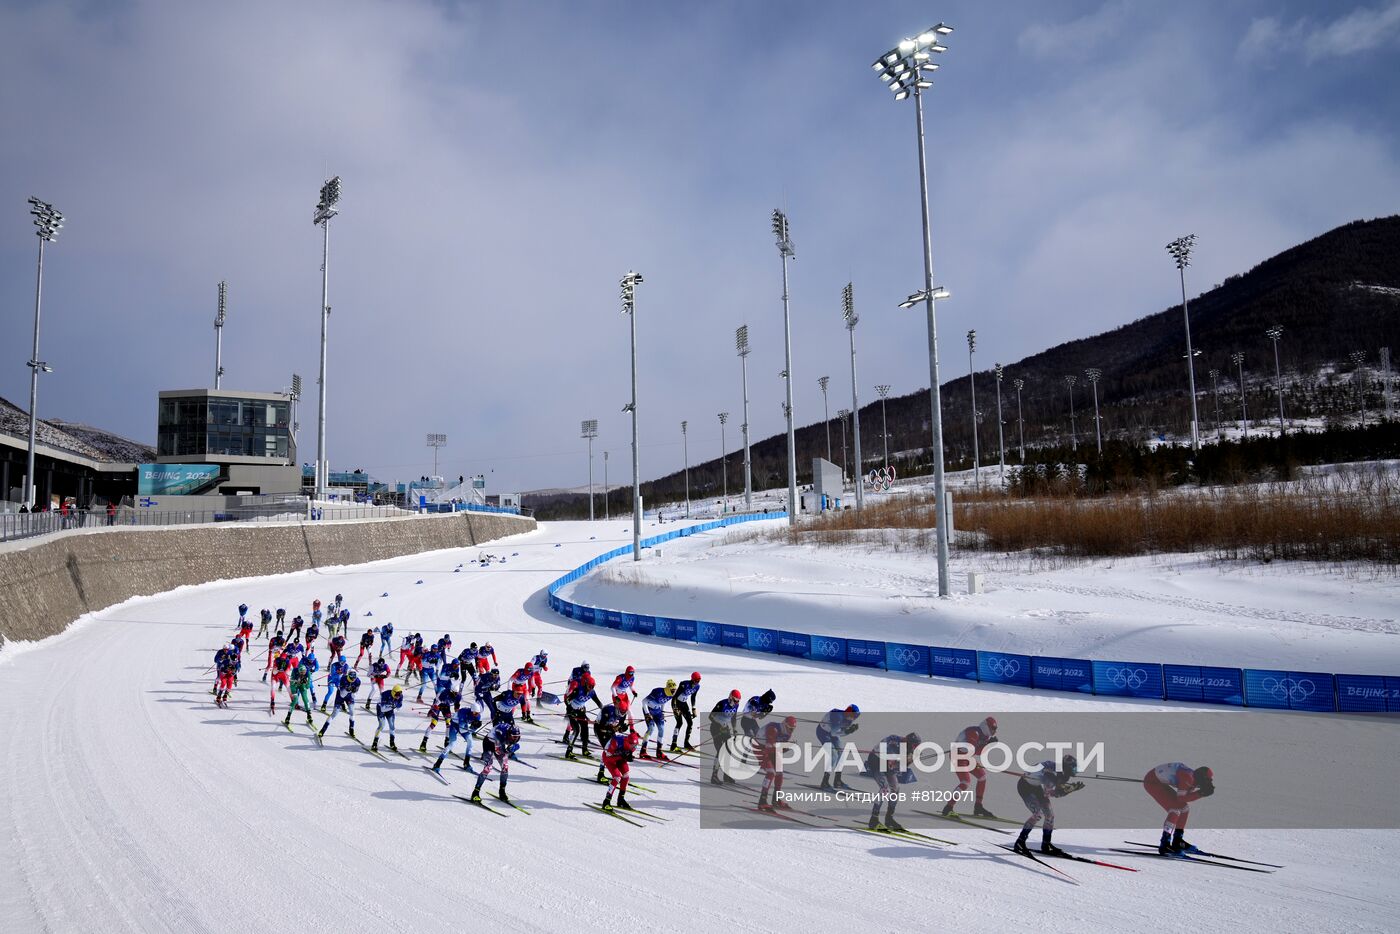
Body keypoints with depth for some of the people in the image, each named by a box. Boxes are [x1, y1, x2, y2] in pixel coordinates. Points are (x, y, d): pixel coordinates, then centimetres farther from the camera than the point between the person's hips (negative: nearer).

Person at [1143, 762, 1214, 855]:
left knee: (1185, 808, 11)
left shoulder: (1194, 779, -1)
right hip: (1151, 781, -10)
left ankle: (1177, 841, 24)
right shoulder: (1187, 777, -29)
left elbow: (1187, 797, -1)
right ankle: (1164, 845, -15)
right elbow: (1181, 798, -25)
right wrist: (1200, 794, -23)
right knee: (1175, 810, -18)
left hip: (1161, 782, 10)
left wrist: (1200, 793, -14)